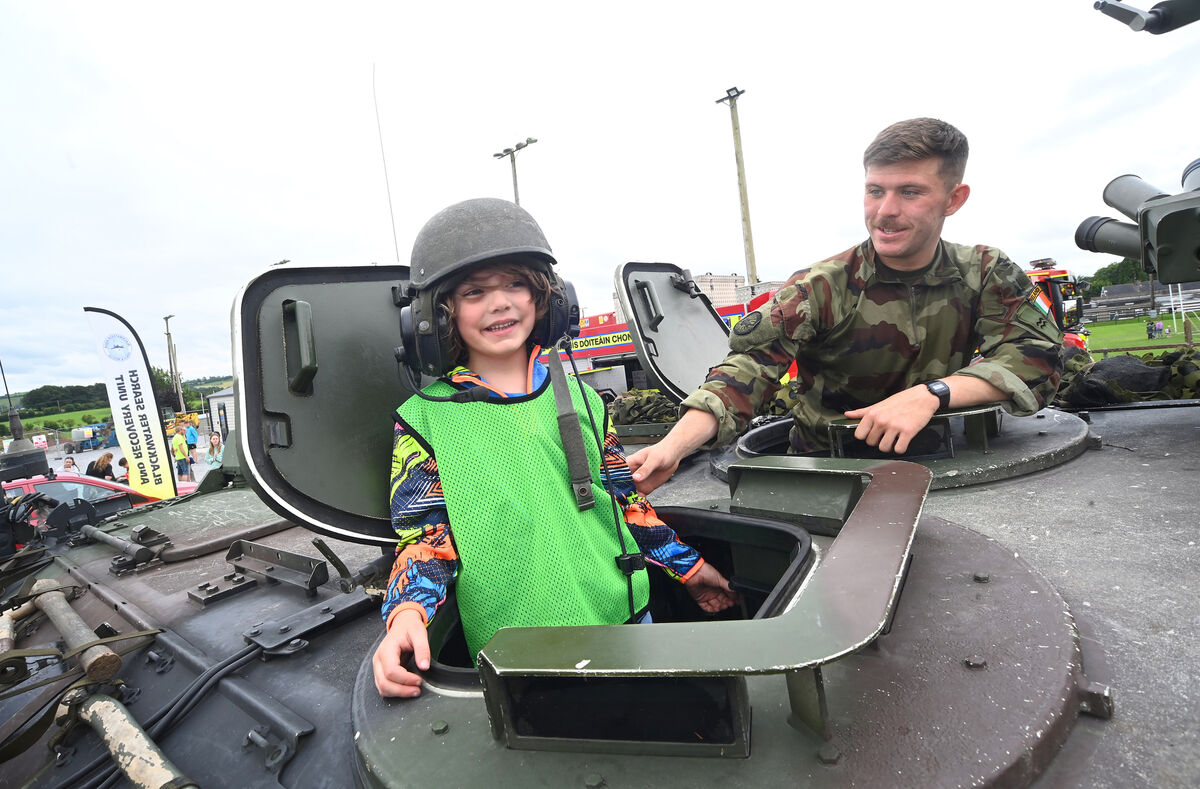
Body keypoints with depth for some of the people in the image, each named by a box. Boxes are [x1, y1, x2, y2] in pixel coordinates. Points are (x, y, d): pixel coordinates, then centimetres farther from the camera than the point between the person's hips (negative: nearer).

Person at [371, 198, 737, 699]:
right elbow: (423, 534, -4)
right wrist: (406, 614, -22)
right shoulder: (425, 418, -4)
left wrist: (687, 566, 16)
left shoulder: (579, 396, 5)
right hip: (510, 652, -3)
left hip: (623, 618, 4)